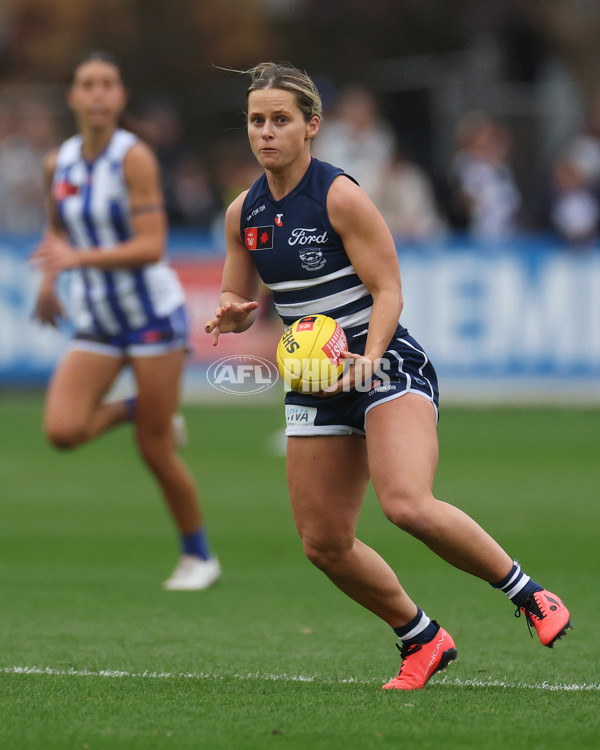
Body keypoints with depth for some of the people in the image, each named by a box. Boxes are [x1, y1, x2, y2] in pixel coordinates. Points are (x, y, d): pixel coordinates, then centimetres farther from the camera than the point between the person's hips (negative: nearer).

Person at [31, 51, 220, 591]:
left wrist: (79, 259, -30)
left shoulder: (134, 158, -14)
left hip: (152, 313, -5)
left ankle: (199, 557, 18)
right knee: (62, 429, -17)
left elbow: (151, 247, -21)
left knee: (156, 451, -2)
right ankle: (131, 409, 15)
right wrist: (49, 281, 6)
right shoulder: (58, 164, 3)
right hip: (95, 323, 5)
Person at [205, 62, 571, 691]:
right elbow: (236, 301, 16)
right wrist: (232, 315, -8)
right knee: (323, 543, 2)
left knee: (407, 505, -29)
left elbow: (388, 292, -12)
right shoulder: (243, 213, 6)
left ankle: (526, 593, -9)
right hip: (316, 381, 7)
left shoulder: (340, 196, -12)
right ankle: (422, 640, 24)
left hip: (387, 366, -7)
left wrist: (365, 362, -28)